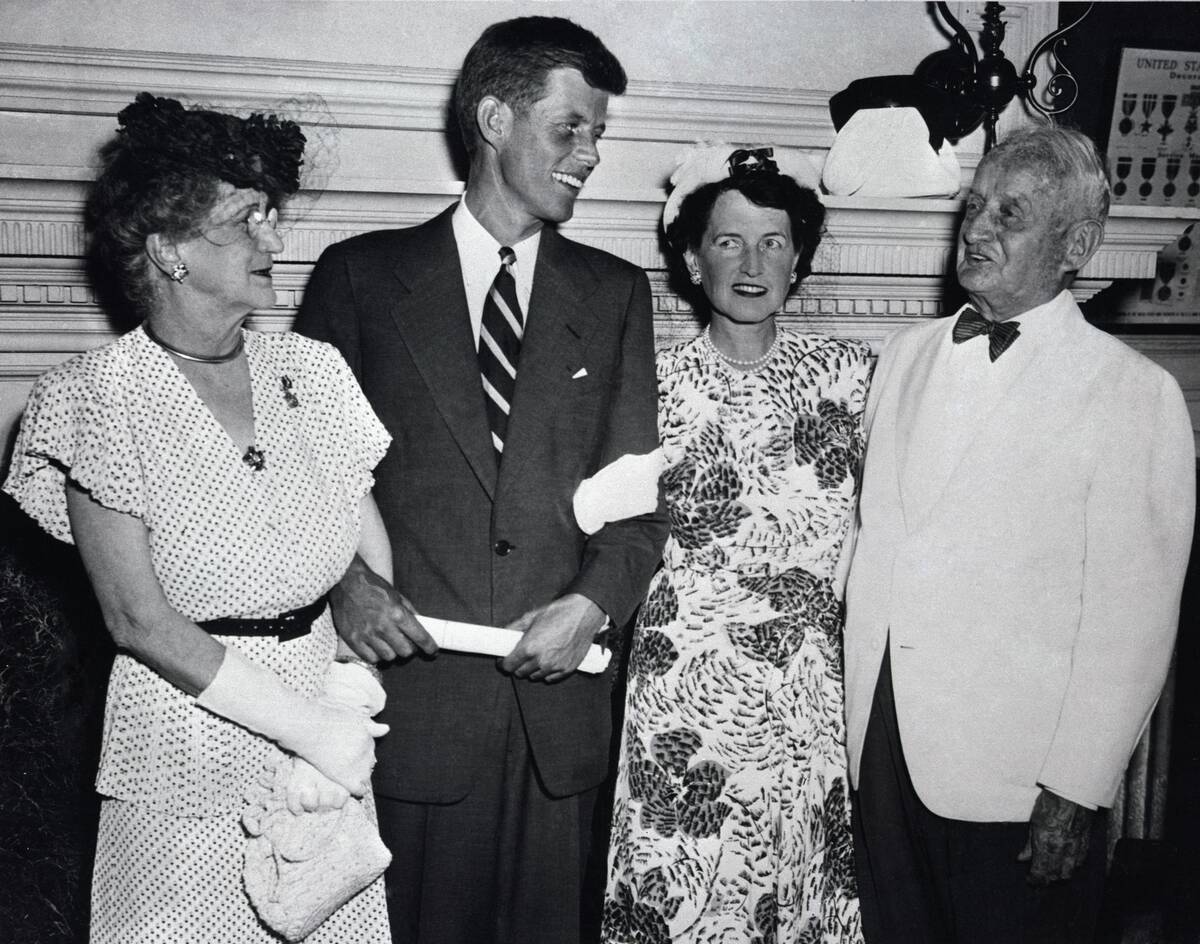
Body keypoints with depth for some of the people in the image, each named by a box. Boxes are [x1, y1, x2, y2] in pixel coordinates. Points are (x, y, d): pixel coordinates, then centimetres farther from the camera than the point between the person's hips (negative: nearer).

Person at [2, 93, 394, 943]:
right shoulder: (103, 396, -12)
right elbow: (141, 620, -14)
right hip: (187, 742, -4)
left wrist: (346, 726, -10)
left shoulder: (312, 369, 0)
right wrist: (308, 726, -16)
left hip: (328, 711, 4)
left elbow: (376, 563, 0)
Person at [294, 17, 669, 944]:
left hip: (558, 690, 2)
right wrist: (345, 583, -11)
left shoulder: (615, 292, 10)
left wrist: (596, 601, -9)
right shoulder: (360, 276, 4)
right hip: (410, 679, -2)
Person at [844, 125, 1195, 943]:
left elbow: (1133, 618, -12)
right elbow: (872, 532, 9)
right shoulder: (907, 355, 7)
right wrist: (855, 713, 7)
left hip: (1017, 774, -5)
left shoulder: (1134, 393, -11)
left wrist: (1076, 791, -13)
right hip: (883, 745, 5)